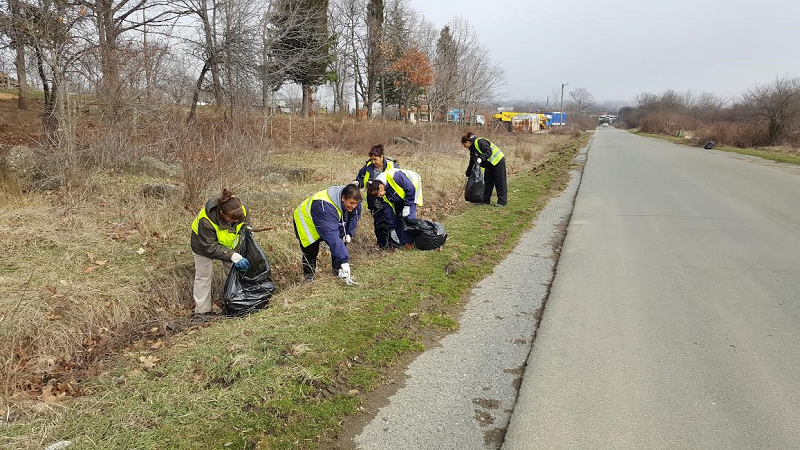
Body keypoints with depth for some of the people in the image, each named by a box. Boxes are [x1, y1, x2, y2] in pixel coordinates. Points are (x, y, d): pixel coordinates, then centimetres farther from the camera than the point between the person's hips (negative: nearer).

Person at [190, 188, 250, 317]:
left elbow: (245, 222, -2)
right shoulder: (206, 220, -44)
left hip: (228, 243, 5)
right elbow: (210, 247, -36)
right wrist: (233, 256, -40)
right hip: (204, 244, -5)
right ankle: (202, 310, 15)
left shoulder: (242, 210, -29)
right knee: (203, 276, 2)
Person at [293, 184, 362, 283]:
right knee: (311, 252, -10)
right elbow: (332, 236, -51)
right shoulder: (325, 206, -46)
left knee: (341, 245, -3)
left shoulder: (353, 201, -22)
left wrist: (349, 233, -9)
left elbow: (354, 217, 3)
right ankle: (309, 278, 9)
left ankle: (338, 271, 12)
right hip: (306, 220, -7)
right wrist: (344, 261, -53)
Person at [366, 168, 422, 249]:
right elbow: (387, 211, -8)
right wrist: (392, 229, -6)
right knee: (396, 216, 1)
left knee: (408, 216, -18)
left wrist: (407, 206, -24)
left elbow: (411, 189, -29)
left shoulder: (395, 176, -39)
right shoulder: (383, 195, -16)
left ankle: (408, 242, -12)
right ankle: (399, 242, 9)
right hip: (399, 197, 6)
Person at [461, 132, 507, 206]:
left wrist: (481, 158, -41)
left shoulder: (480, 141, -19)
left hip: (498, 161, -10)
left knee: (499, 182, -6)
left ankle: (502, 201, -3)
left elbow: (489, 151, -29)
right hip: (489, 164, 10)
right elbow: (472, 162, 20)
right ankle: (485, 200, 15)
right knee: (488, 182, 9)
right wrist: (468, 174, 22)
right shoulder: (472, 149, 11)